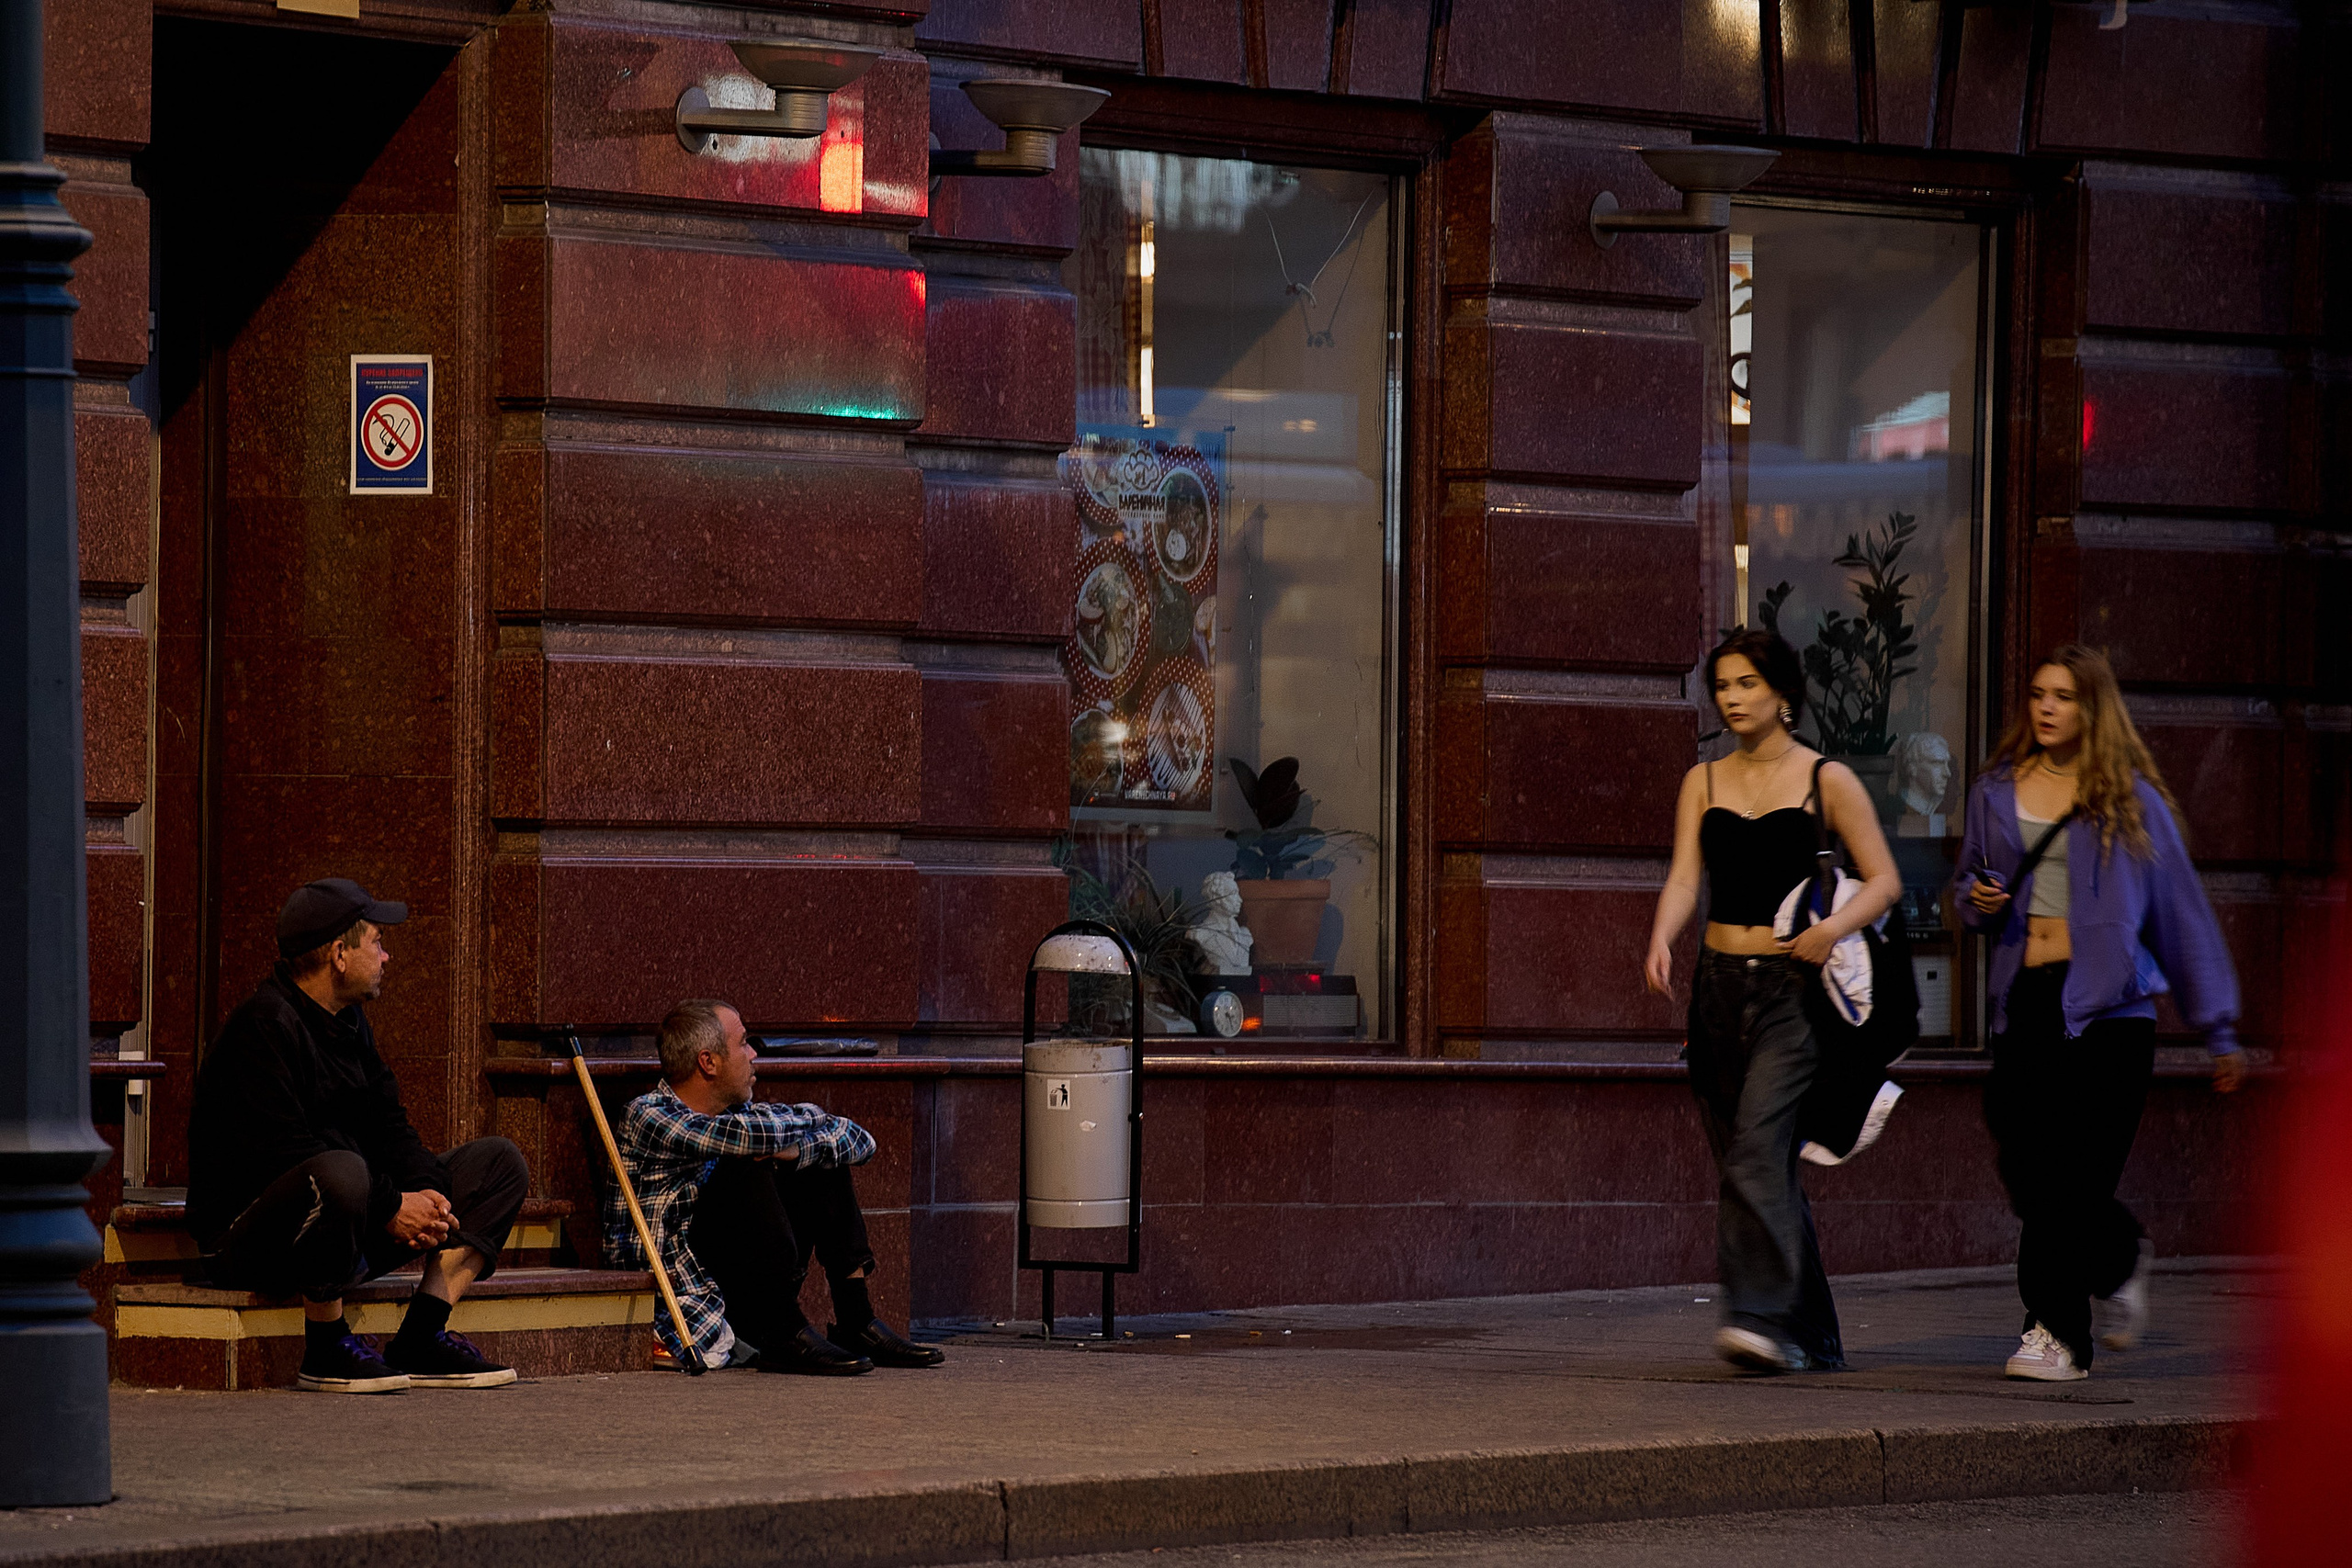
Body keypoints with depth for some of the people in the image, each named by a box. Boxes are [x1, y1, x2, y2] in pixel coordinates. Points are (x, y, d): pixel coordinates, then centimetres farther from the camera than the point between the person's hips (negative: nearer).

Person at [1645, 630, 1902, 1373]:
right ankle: (1812, 1335, 15)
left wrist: (1835, 925, -20)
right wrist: (1662, 941, -19)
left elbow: (1884, 879, 0)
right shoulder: (1703, 782, 12)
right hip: (1720, 983, 5)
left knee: (1757, 1149, -21)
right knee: (1758, 1165, 6)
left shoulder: (1827, 781, 0)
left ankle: (1760, 1314, -28)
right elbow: (1684, 876, 0)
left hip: (1793, 986, -5)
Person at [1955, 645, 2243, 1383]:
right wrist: (1978, 900, 1)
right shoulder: (1998, 790, 13)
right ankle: (2120, 1260, 23)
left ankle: (2057, 1334, -4)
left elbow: (2181, 909, 7)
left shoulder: (2130, 799, 3)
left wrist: (2218, 1030, 7)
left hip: (2107, 1005, -4)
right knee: (2028, 1176, -3)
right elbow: (1969, 884, 27)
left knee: (2074, 1179, -10)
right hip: (2025, 1001, 4)